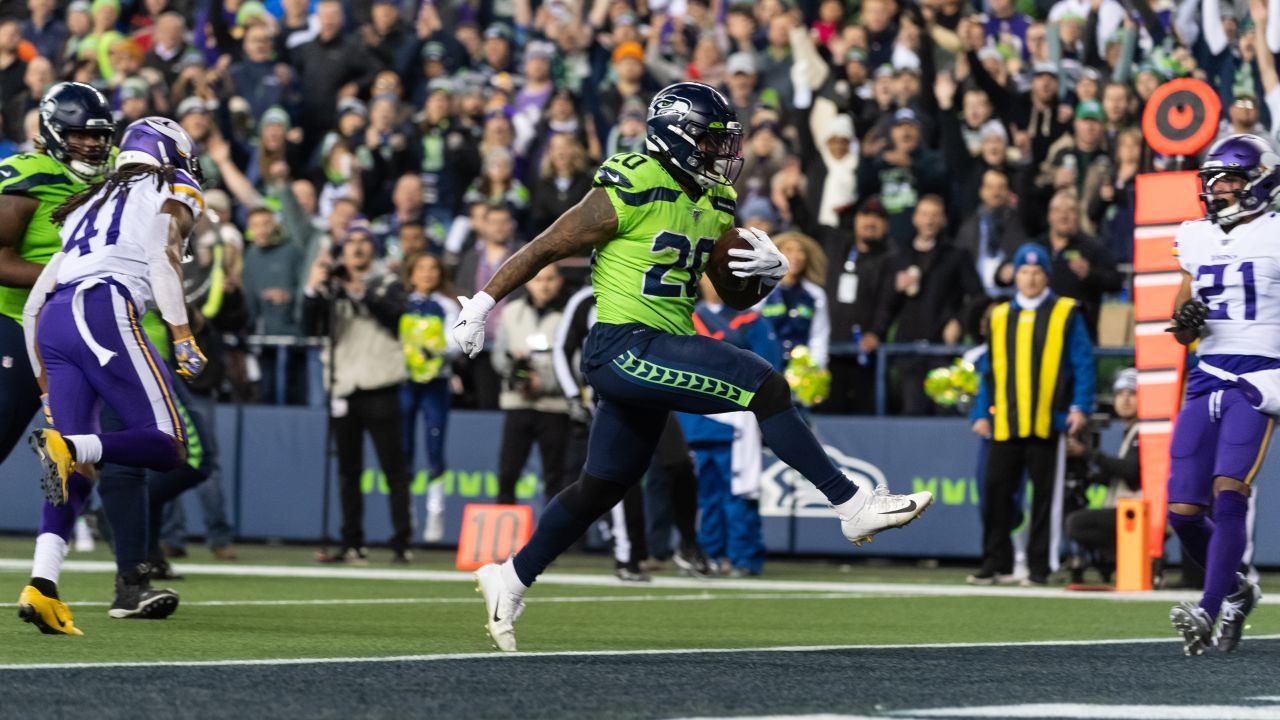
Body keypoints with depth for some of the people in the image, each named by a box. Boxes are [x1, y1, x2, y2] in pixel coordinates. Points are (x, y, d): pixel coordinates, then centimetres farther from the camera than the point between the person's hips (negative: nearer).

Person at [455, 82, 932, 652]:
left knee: (603, 488, 16)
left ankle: (509, 579, 29)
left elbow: (736, 296, 19)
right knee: (765, 388, -20)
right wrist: (481, 306, -5)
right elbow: (545, 248, -7)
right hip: (623, 347, -9)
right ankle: (854, 507, -19)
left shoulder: (715, 205, 12)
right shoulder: (631, 193, -13)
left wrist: (766, 272, -3)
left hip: (658, 356, 9)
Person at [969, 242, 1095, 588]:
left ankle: (1040, 566, 6)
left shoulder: (1066, 314, 4)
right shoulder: (999, 317, 15)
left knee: (1045, 495, 1)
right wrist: (981, 413, 9)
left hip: (1048, 422, -3)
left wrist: (1080, 406, -10)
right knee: (996, 491, 0)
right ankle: (994, 563, 7)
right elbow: (988, 369, 16)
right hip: (1005, 425, 3)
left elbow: (1083, 363, 1)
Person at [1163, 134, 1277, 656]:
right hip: (1207, 378, 6)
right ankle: (1235, 592, 25)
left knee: (1229, 496, -19)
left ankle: (1208, 614, -21)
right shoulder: (1198, 240, 14)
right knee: (1183, 512, 1)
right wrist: (1184, 321, -2)